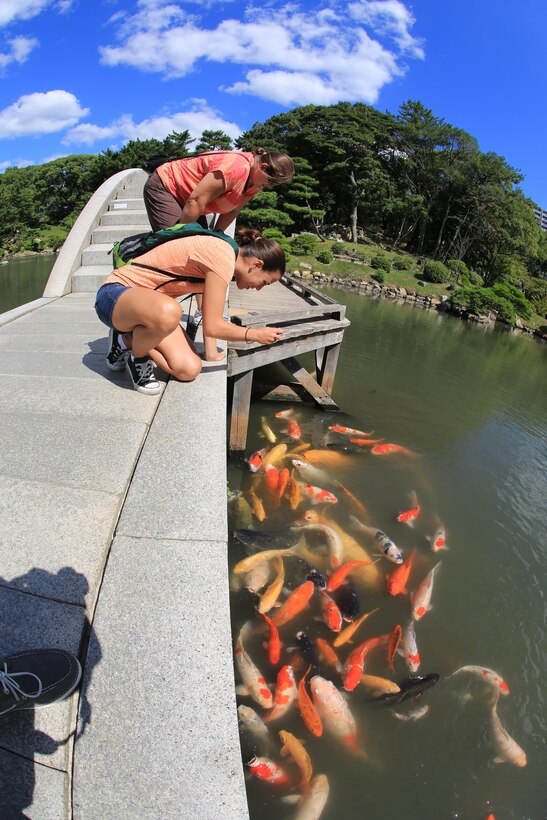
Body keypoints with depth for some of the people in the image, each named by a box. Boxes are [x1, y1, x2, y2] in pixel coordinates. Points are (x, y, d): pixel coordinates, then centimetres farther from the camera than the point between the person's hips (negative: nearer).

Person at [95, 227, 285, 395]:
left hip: (147, 305, 9)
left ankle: (126, 340, 12)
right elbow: (212, 326, -21)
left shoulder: (223, 254, 7)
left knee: (189, 370, -10)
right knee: (169, 312, -43)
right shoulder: (223, 257, -23)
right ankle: (137, 356, -10)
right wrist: (256, 334, -8)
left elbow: (209, 320, 12)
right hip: (115, 294, -9)